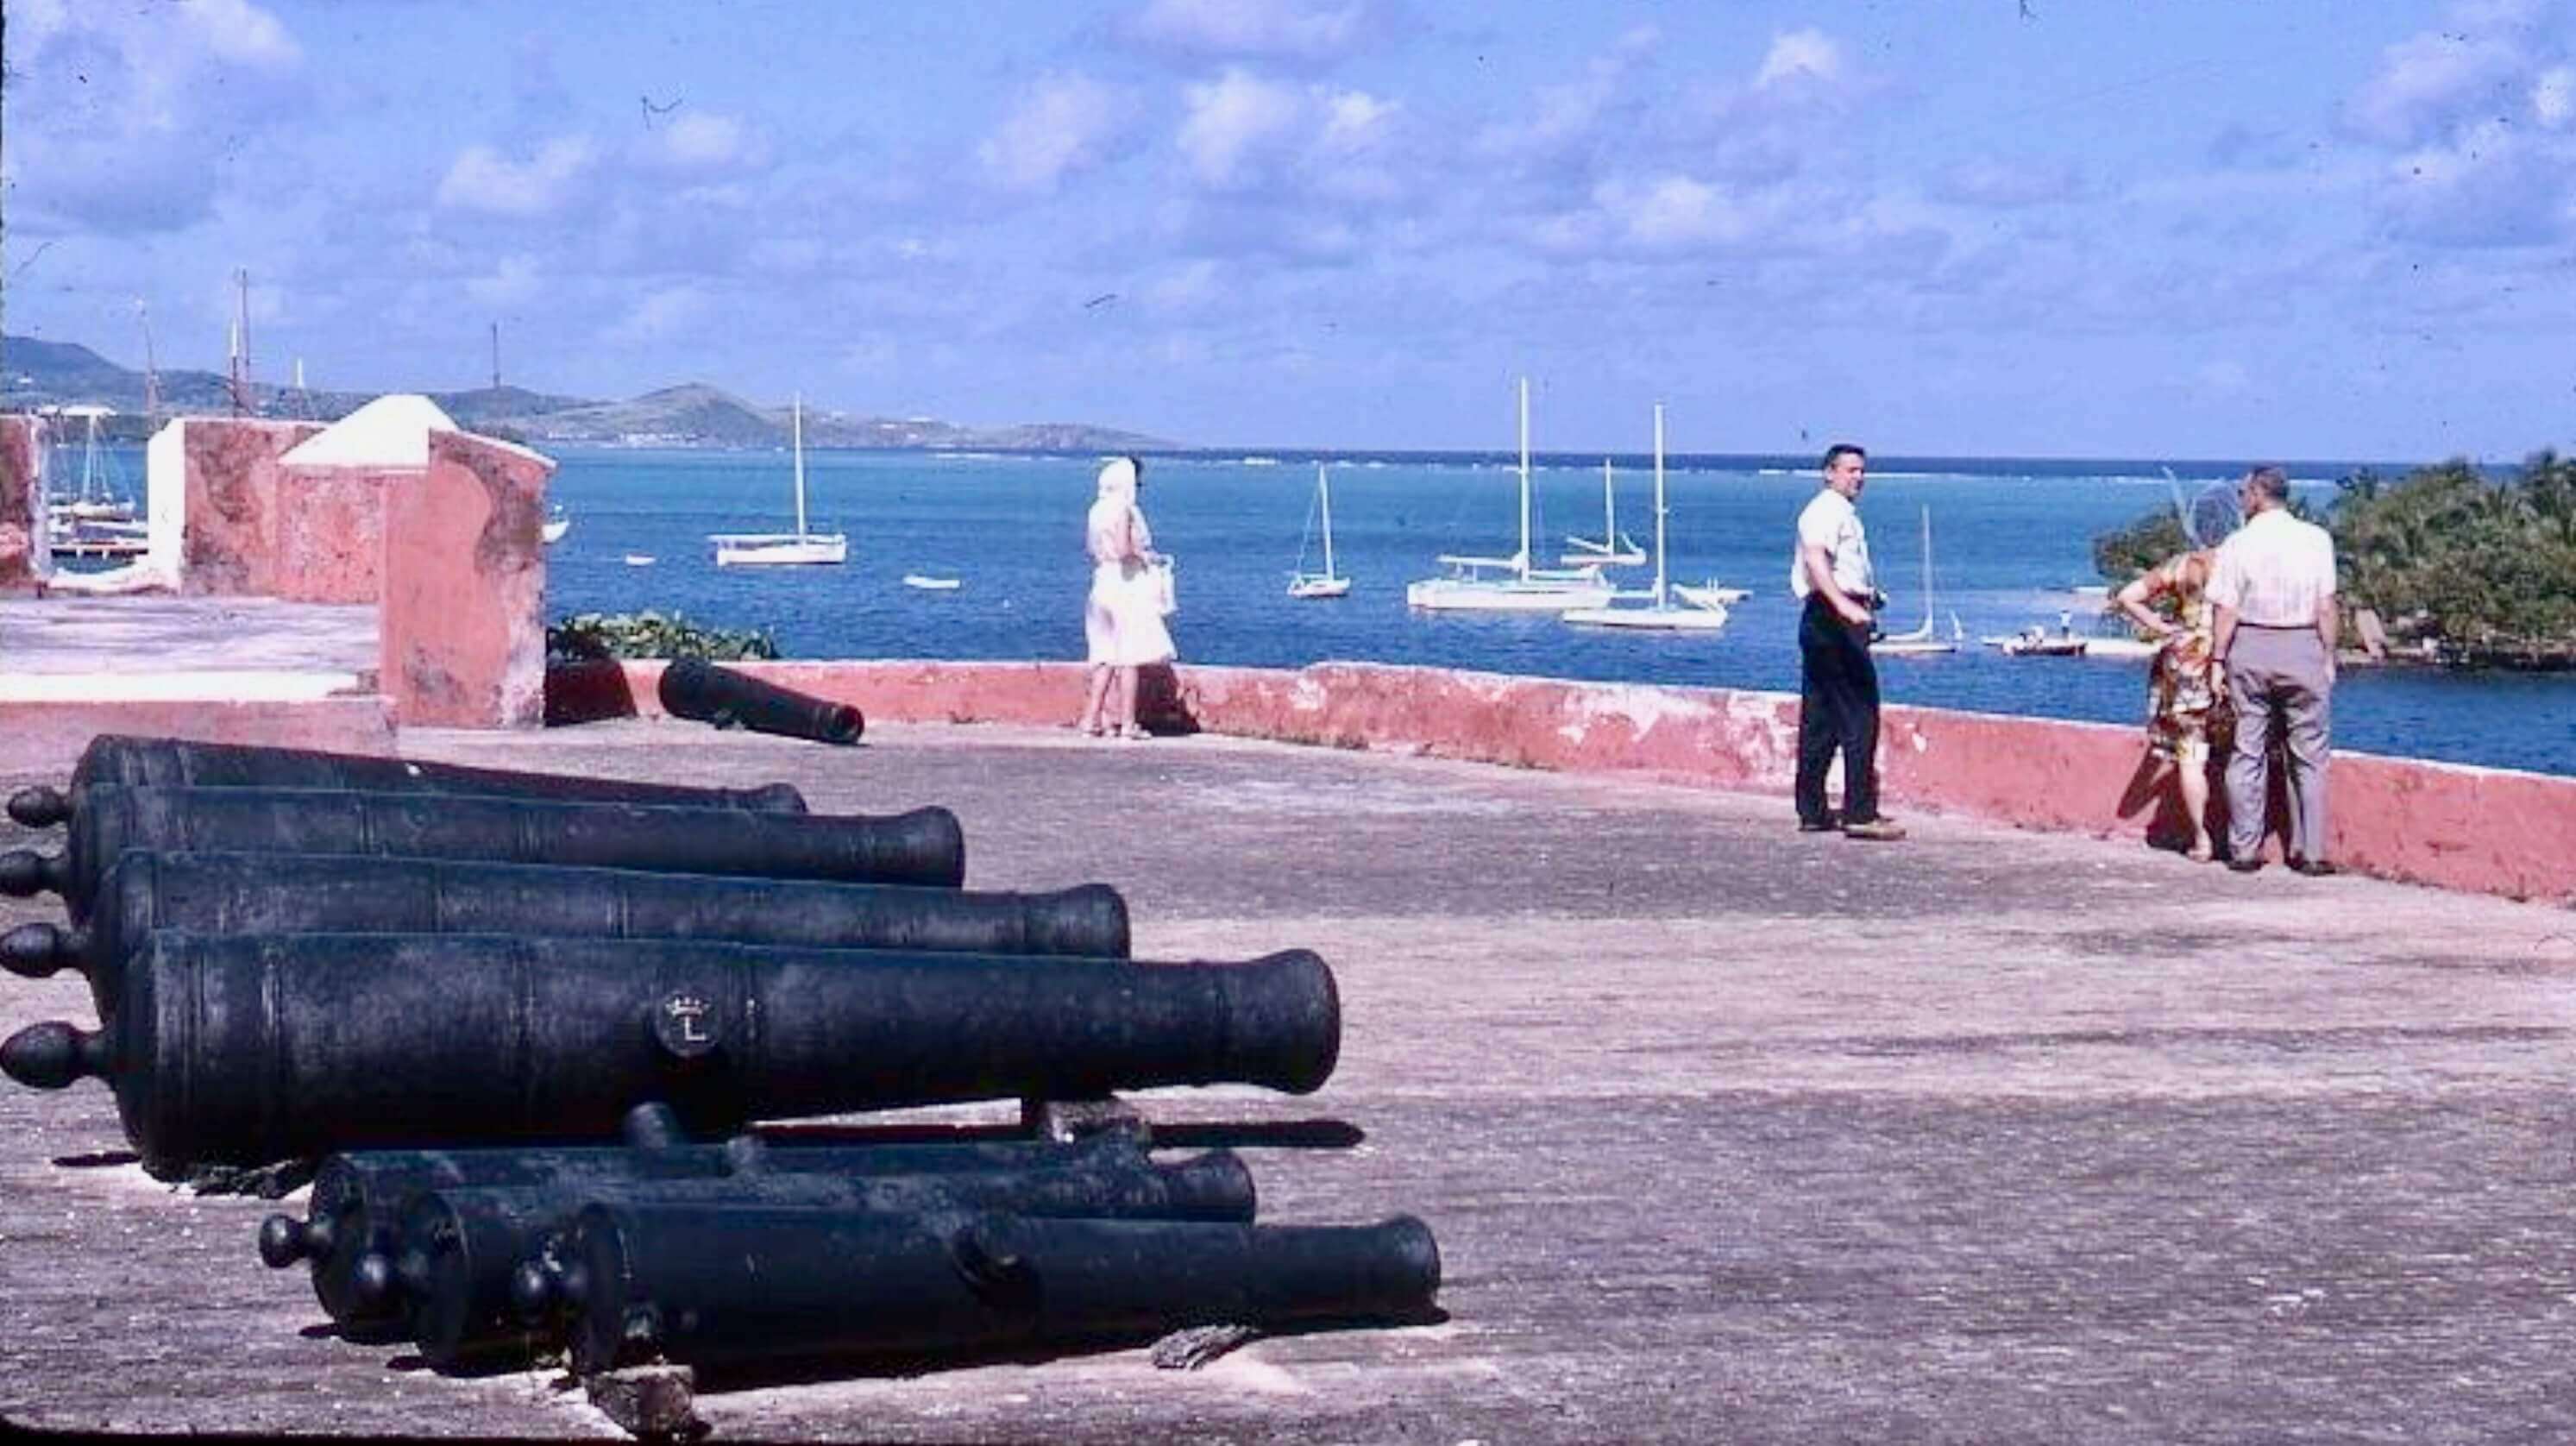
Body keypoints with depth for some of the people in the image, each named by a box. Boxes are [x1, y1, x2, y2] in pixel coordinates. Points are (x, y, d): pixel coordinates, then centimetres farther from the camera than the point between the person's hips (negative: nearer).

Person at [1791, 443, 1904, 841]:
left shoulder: (1842, 512, 22)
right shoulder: (1827, 510, -12)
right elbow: (1815, 560, -29)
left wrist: (1867, 595, 42)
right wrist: (1845, 605, -42)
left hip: (1826, 619, 11)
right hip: (1833, 619, -11)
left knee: (1820, 719, 12)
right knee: (1860, 716, -11)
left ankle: (1812, 811, 15)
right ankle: (1860, 813, -14)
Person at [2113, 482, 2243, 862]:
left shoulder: (2181, 566, -2)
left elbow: (2128, 597, -2)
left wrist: (2159, 627, 4)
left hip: (2186, 665, 0)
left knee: (2190, 757, 5)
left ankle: (2201, 838, 3)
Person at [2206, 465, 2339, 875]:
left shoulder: (2237, 545, -3)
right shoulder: (2316, 540, -2)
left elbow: (2226, 612, -5)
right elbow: (2326, 607, -4)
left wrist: (2218, 661, 1)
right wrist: (2329, 657, 4)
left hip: (2250, 647, 0)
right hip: (2303, 647, 0)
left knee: (2247, 752, 7)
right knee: (2308, 755, 6)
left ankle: (2244, 849, 8)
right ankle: (2309, 851, 3)